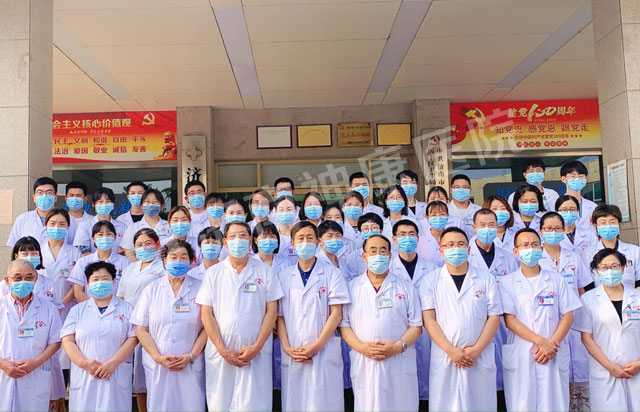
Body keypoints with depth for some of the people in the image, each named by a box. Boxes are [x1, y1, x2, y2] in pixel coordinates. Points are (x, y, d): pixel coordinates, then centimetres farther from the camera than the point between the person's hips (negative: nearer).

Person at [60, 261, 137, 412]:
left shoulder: (127, 309, 10)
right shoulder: (77, 310, 15)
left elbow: (132, 338, 0)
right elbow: (67, 340, 4)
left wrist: (113, 363, -12)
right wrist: (84, 363, -10)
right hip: (84, 377, 1)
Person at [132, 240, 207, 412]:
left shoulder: (199, 289, 3)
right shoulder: (151, 290, 7)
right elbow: (141, 329, 3)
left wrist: (191, 356, -9)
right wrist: (158, 357, -7)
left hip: (190, 367, -1)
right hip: (157, 365, 1)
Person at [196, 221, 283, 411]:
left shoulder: (265, 271, 5)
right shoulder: (213, 273, 6)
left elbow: (271, 312, 1)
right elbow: (206, 314, 2)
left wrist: (256, 347, -8)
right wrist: (223, 350, -7)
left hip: (256, 354, -1)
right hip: (220, 354, 1)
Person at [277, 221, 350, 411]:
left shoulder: (332, 274, 3)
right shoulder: (284, 276, 11)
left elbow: (336, 314, -3)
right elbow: (279, 316, 8)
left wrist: (316, 346, -11)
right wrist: (287, 348, -5)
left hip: (325, 354, -2)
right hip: (292, 356, 2)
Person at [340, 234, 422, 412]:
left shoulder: (406, 287, 9)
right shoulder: (352, 287, 10)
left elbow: (416, 326, 5)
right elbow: (343, 324, 5)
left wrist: (397, 347, -11)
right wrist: (362, 347, -11)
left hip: (400, 365, 0)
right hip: (363, 364, 0)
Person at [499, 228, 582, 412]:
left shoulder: (556, 280, 12)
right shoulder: (507, 283, 5)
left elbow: (568, 316, 5)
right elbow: (510, 320, -4)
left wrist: (552, 343, -9)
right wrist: (541, 341, -13)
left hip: (554, 356, 2)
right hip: (520, 357, -2)